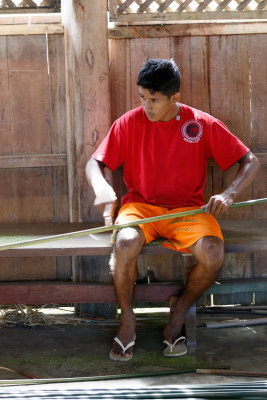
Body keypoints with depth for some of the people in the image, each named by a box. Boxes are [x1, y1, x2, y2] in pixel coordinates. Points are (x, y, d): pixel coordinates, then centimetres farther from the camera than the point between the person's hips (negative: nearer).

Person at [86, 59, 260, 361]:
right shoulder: (130, 122, -3)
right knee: (125, 244, -34)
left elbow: (250, 161, -2)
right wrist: (101, 187, -25)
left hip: (187, 209, 0)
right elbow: (94, 163, -1)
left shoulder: (203, 124, -5)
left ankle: (180, 310, 2)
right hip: (141, 206, 0)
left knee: (213, 255, -30)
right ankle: (127, 320, -8)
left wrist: (228, 194, -21)